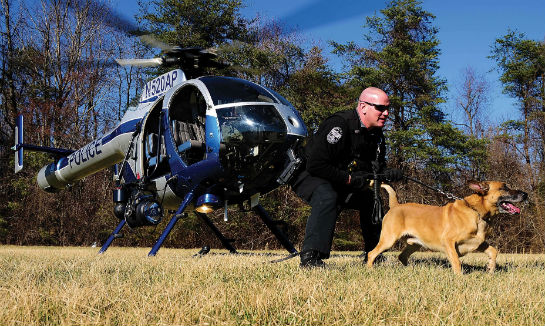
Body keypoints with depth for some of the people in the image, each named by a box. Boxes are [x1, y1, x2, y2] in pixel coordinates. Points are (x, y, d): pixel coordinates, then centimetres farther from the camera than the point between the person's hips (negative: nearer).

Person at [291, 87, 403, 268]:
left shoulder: (376, 134, 1)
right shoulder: (339, 125, -27)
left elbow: (376, 165, 11)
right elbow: (315, 165, -31)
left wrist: (387, 174, -14)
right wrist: (350, 179, -27)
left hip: (339, 184, 9)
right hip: (309, 176, -9)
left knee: (371, 197, 9)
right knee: (328, 197, -37)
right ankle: (310, 256, -40)